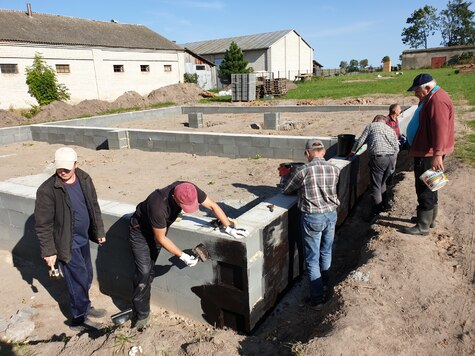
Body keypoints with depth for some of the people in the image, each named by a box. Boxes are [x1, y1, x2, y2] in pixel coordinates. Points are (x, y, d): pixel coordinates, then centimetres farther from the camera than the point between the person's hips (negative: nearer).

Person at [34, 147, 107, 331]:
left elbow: (94, 206, 7)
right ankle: (79, 319, 24)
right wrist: (48, 251, -14)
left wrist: (99, 231, 11)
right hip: (66, 243, -6)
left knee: (87, 276, 20)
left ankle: (84, 306, 44)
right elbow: (43, 224, -16)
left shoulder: (84, 179, -5)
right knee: (78, 279, 4)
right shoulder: (47, 190, -22)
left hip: (83, 238, 6)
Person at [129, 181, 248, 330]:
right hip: (140, 232, -5)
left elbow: (212, 205, -15)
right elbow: (160, 238, -28)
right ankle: (142, 315, 9)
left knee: (150, 270, 9)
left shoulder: (189, 190, -28)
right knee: (144, 272, -8)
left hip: (159, 227, 5)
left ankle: (141, 308, 26)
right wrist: (182, 256, -26)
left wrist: (229, 228, -19)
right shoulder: (158, 206, -42)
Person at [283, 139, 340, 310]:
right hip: (331, 214, 5)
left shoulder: (304, 170, -15)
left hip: (312, 217, -4)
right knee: (326, 252, 24)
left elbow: (286, 190, -2)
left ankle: (317, 299, 11)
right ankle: (324, 284, 44)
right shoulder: (335, 169, -4)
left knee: (312, 258, 7)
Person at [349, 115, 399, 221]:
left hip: (378, 157, -6)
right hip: (392, 157, 6)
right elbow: (397, 148, 18)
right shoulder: (391, 129, 25)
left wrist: (352, 152, 21)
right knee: (382, 182, 23)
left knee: (375, 186, -3)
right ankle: (383, 204, 35)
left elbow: (360, 141, 8)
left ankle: (375, 213, -3)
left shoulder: (371, 126, 12)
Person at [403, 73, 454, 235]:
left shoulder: (437, 100, -20)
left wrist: (437, 155, -31)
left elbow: (440, 129, -28)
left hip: (429, 154, -11)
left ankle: (423, 226, 4)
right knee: (429, 187, 19)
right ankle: (430, 219, 33)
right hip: (425, 152, 11)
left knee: (425, 189, -5)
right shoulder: (430, 98, 15)